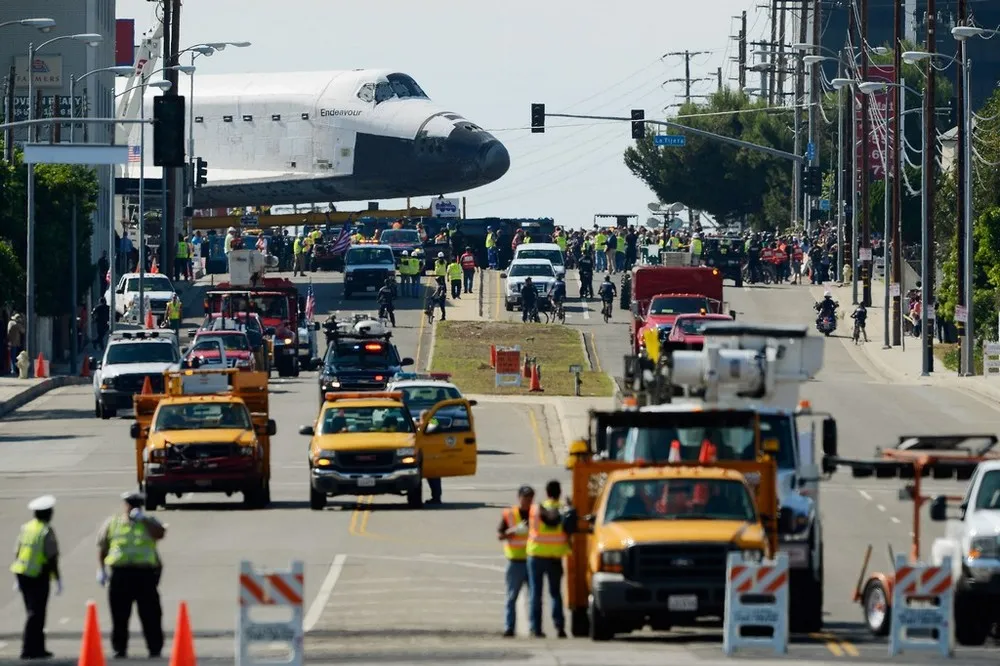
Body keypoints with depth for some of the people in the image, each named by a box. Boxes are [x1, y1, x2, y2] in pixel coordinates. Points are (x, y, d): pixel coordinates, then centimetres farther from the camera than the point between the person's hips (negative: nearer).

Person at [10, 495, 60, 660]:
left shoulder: (25, 528, 7)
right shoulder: (47, 532, -13)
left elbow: (17, 552, 12)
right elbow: (52, 558, -15)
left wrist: (18, 579, 20)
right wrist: (58, 580, -8)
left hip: (22, 574, 7)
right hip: (39, 576, -7)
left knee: (35, 612, 16)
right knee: (36, 613, -2)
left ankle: (38, 648, 22)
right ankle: (29, 649, -5)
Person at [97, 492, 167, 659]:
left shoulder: (148, 522, 12)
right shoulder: (112, 523, 13)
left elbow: (160, 533, -8)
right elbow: (102, 547, 13)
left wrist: (142, 519, -10)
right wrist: (101, 569, 3)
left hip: (145, 574, -1)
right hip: (120, 573, 1)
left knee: (150, 614, -2)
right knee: (119, 615, 2)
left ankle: (155, 649, 4)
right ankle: (119, 649, 10)